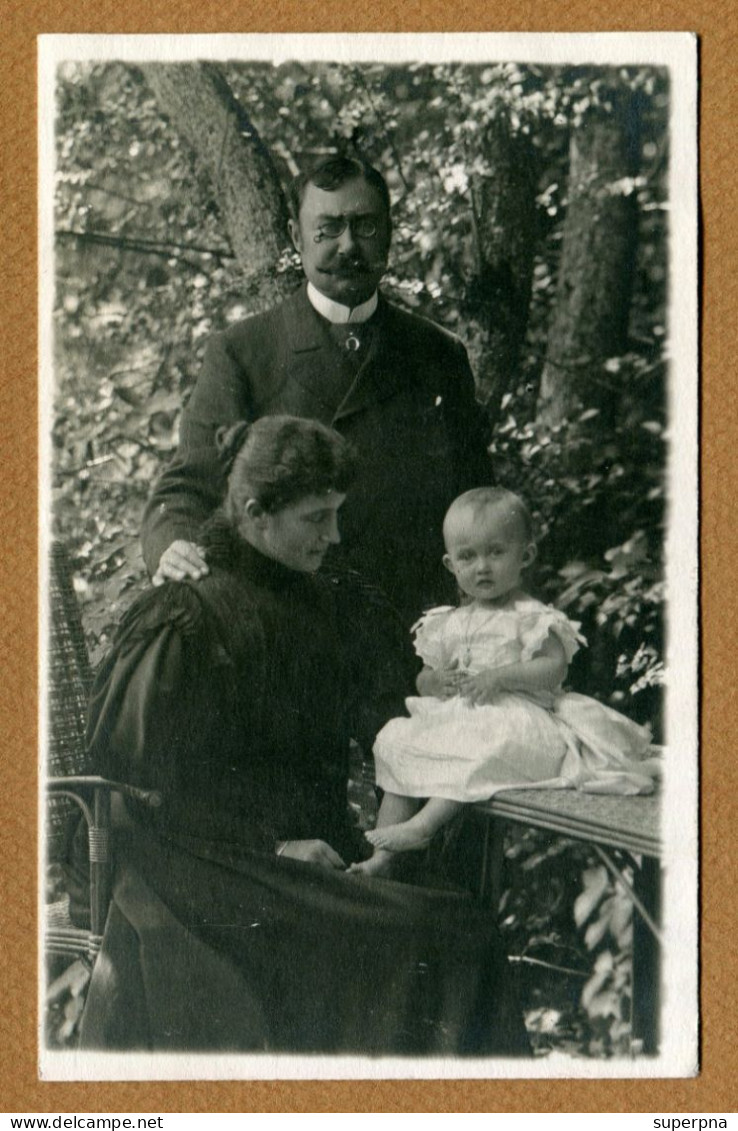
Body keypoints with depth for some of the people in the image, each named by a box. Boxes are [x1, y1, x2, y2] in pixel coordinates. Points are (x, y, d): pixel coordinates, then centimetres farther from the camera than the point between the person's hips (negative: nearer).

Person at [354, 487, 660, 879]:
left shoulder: (531, 618, -2)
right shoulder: (450, 624, 15)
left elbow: (554, 668, -14)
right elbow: (424, 679, 18)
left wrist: (499, 676, -24)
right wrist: (435, 681, -7)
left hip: (515, 717, -7)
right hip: (453, 720, 7)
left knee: (485, 748, -37)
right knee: (396, 743, -6)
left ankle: (422, 825, -40)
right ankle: (382, 854, -7)